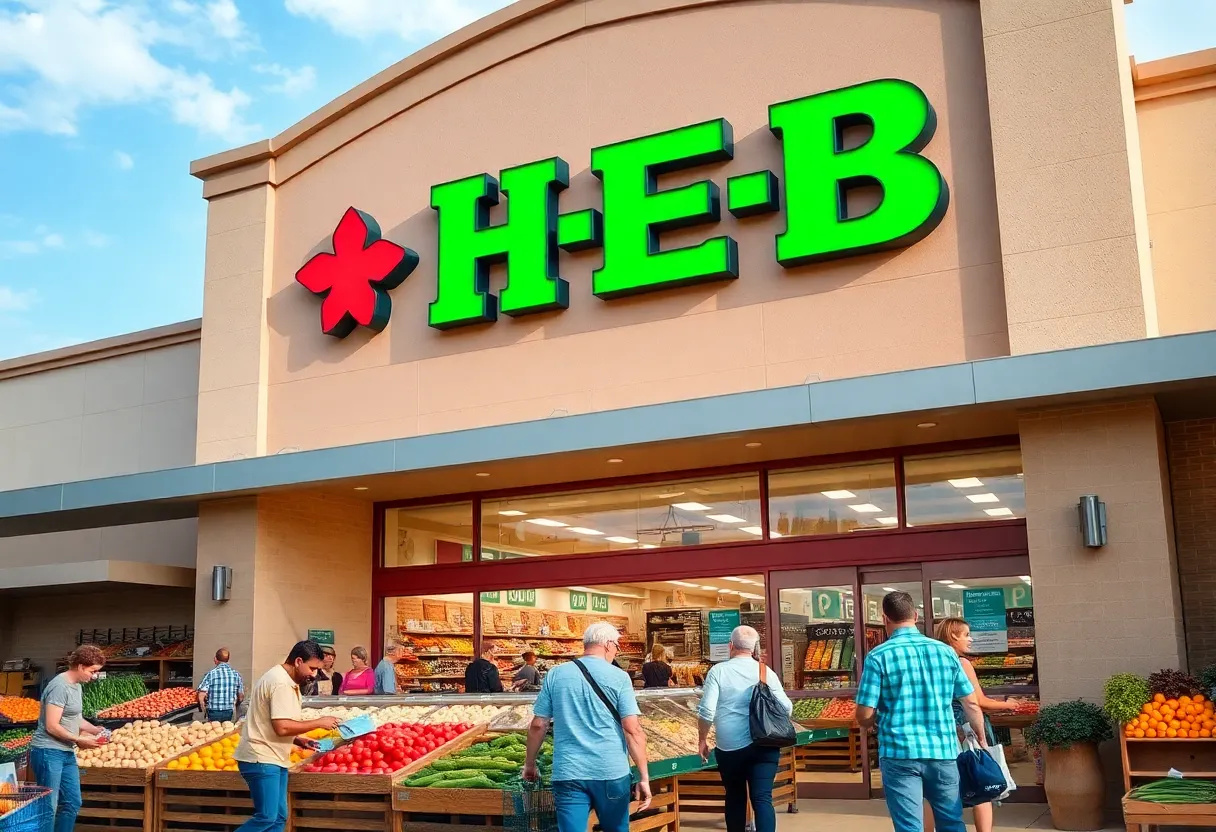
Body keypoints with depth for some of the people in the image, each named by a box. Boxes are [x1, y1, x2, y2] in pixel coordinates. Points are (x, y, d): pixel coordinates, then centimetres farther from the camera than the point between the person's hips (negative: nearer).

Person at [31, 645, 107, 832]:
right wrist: (79, 740, -14)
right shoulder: (60, 686, -19)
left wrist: (95, 730, 6)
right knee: (48, 807, -5)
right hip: (48, 753, -10)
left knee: (72, 803, 14)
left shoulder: (76, 685, 10)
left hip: (67, 753, 10)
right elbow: (52, 726, -21)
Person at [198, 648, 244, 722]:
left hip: (214, 713, -3)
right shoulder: (236, 674, 2)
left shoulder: (210, 674, -7)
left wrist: (204, 711, 2)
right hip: (229, 713, 3)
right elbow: (241, 696, 7)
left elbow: (201, 696, -12)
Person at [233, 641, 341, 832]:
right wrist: (319, 723, -14)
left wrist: (299, 740, 7)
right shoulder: (281, 683, -17)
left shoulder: (287, 680, 15)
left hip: (274, 759, 11)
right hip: (262, 759, -11)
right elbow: (282, 727, -24)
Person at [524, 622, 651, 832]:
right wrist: (644, 777, -6)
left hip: (568, 774, 1)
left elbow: (538, 725, 7)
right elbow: (633, 730, -9)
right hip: (611, 772, -1)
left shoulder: (555, 674, 5)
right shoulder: (619, 677, -3)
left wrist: (530, 764, 20)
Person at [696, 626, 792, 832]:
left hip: (728, 747, 0)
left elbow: (706, 711, -7)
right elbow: (786, 708, 5)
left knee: (735, 798, 17)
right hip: (763, 745, 0)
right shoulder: (766, 672, 2)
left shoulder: (718, 671, -2)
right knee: (762, 798, -2)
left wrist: (702, 739, 7)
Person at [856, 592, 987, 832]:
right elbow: (971, 705, 9)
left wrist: (871, 724, 16)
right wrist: (982, 741, 25)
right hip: (943, 751, 4)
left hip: (900, 753, -3)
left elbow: (865, 716, -8)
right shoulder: (946, 651, 4)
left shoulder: (878, 656, -7)